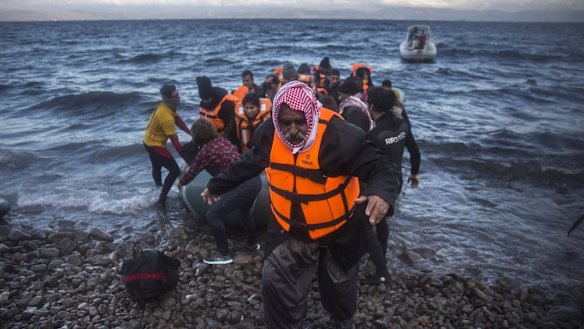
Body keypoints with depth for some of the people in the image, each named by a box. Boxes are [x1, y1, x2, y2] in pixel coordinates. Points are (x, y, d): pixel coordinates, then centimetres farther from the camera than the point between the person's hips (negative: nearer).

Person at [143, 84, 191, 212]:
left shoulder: (165, 106, -8)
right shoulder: (166, 117, -34)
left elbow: (178, 119, 0)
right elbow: (174, 140, -29)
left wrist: (190, 132, -11)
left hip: (150, 141, 10)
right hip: (155, 145, -10)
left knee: (157, 167, 29)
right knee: (175, 171, -10)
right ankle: (161, 201, -7)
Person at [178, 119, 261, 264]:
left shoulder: (206, 151, -7)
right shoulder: (222, 140, 15)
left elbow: (192, 172, 7)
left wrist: (181, 182, 28)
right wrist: (191, 166, 48)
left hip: (242, 186, -9)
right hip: (254, 179, 9)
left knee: (213, 215, 3)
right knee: (244, 212, 33)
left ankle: (224, 254, 13)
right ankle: (252, 244, 50)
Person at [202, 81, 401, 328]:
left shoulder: (339, 136, -29)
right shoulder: (269, 134, -14)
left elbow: (379, 166, -26)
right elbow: (249, 164, 6)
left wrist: (382, 192, -49)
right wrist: (218, 185, 15)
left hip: (338, 231, -2)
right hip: (288, 229, 3)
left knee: (339, 288, 21)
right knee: (275, 285, -1)